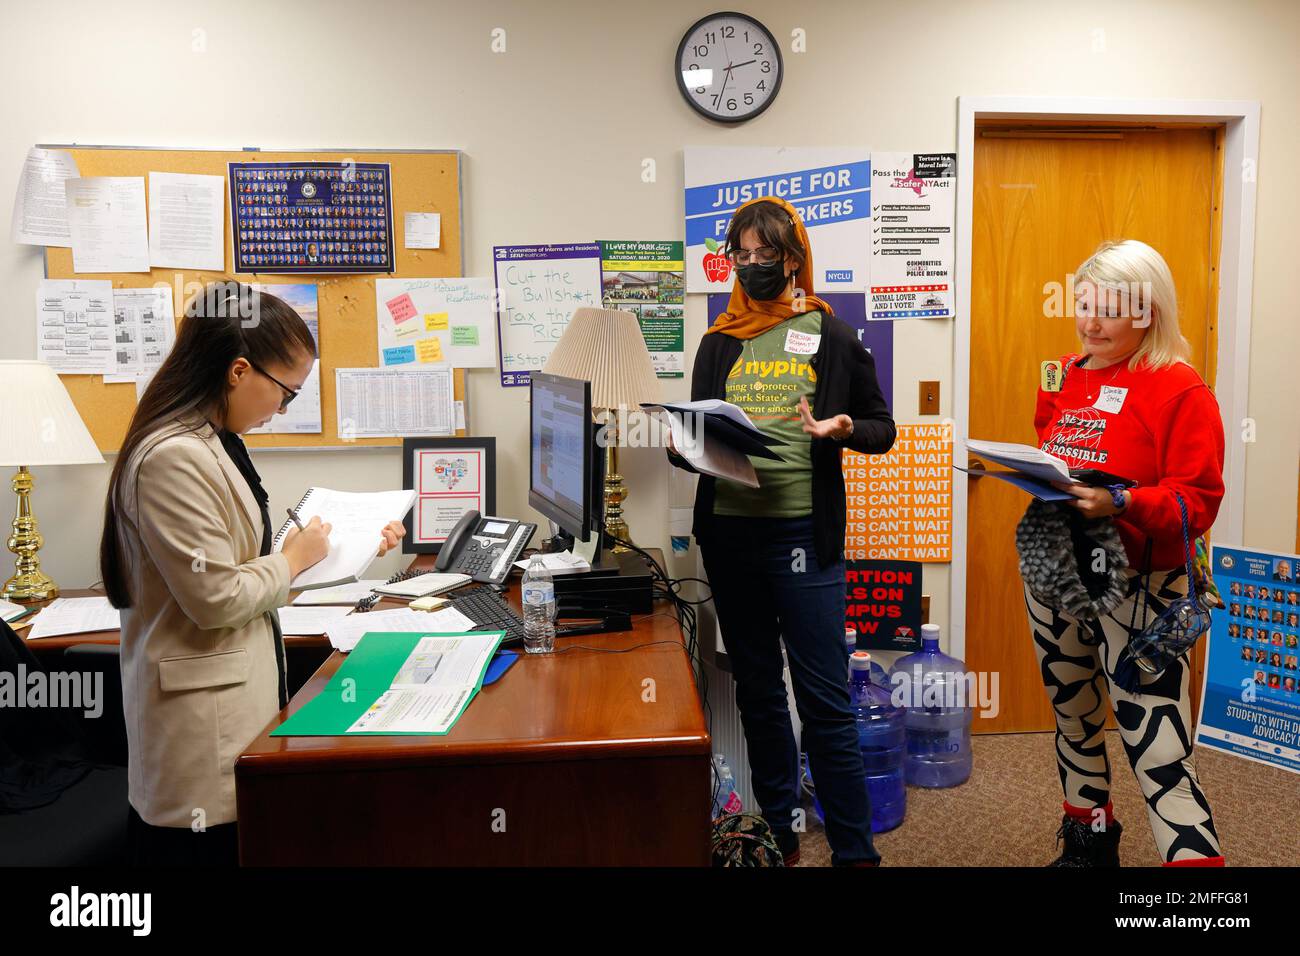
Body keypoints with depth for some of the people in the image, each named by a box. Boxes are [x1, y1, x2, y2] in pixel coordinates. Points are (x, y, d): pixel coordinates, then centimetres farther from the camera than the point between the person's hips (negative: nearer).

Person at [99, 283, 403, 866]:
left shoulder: (215, 444, 8)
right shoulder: (173, 458, -23)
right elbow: (216, 599, -23)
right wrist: (292, 559, -8)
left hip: (238, 690, 9)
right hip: (202, 726, -9)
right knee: (218, 847, 3)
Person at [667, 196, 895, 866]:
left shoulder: (832, 339, 3)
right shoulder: (719, 343, 12)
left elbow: (882, 429, 6)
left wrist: (841, 428, -15)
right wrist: (684, 447, -7)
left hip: (803, 534, -4)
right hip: (728, 532, 4)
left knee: (824, 700, -2)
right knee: (757, 689, 14)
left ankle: (854, 850, 12)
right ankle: (779, 831, 30)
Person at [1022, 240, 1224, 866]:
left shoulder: (1180, 391, -10)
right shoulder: (1065, 377, 8)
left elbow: (1199, 502, -14)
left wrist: (1120, 503, -29)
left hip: (1136, 585, -6)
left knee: (1158, 750, -10)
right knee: (1072, 718, 19)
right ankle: (1088, 841, 39)